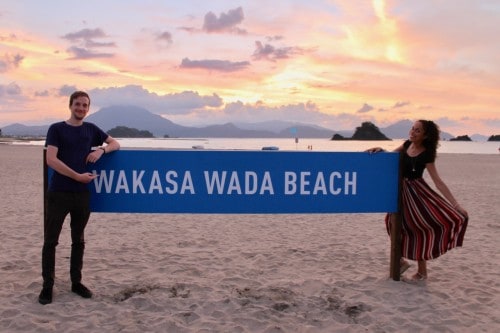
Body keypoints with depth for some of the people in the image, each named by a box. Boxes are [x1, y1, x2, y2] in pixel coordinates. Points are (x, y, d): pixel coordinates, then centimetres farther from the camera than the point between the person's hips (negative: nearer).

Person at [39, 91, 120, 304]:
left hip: (82, 193, 4)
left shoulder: (91, 129, 11)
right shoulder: (56, 129, 0)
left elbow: (115, 144, 17)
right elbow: (51, 160, -11)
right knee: (50, 240, 0)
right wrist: (77, 176, -15)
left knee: (78, 240, 11)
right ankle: (48, 285, 9)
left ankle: (76, 282, 21)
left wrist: (101, 150, -5)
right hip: (58, 193, -3)